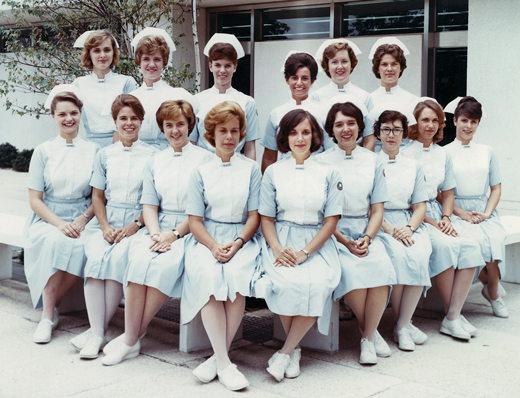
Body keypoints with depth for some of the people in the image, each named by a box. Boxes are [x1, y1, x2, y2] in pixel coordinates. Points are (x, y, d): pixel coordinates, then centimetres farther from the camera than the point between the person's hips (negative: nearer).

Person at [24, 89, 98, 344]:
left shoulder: (94, 151, 8)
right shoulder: (43, 151, 6)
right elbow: (35, 200, 2)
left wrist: (82, 220, -12)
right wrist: (59, 224, -16)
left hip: (81, 221, 1)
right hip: (47, 220, -1)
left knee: (81, 248, -34)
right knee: (55, 242, -35)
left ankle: (49, 305, -12)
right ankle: (48, 316, -22)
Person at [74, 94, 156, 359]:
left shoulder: (152, 155, 6)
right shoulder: (105, 155, 15)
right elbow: (97, 196, 16)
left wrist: (135, 225, -11)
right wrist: (105, 226, -2)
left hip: (136, 223, -2)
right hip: (105, 221, 2)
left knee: (117, 259, -32)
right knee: (96, 258, -28)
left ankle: (99, 330, -22)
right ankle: (97, 334, -26)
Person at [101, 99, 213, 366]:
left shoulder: (205, 158, 3)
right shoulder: (154, 162, 19)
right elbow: (149, 204, 12)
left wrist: (174, 234, -13)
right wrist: (156, 234, -8)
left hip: (190, 230, -3)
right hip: (158, 227, 4)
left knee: (165, 265, -33)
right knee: (139, 260, -28)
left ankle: (132, 337, -23)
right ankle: (130, 340, -24)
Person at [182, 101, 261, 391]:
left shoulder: (252, 168, 11)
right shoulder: (201, 172, 12)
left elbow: (255, 215, 7)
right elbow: (195, 220, 6)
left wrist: (237, 243, -11)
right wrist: (213, 246, -12)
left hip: (242, 239, 0)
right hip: (206, 239, 0)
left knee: (237, 275, -32)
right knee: (208, 276, -31)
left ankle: (218, 357, -21)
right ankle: (225, 363, -28)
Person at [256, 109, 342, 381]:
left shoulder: (328, 173, 8)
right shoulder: (273, 172, 10)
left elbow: (331, 220, 3)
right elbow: (266, 218, 8)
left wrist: (304, 252, -11)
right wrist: (277, 248, -13)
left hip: (317, 243, 0)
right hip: (281, 242, 0)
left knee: (318, 285, -31)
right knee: (287, 284, -31)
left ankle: (285, 352, -15)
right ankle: (295, 350, -7)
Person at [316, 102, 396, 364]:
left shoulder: (372, 161, 12)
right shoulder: (321, 162, 3)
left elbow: (377, 209, 10)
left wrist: (366, 238, -8)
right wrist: (345, 242, -13)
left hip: (366, 232, 2)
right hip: (333, 234, -2)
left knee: (382, 268, -29)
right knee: (351, 271, -32)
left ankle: (367, 337, -13)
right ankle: (372, 332, -8)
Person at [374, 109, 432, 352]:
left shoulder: (413, 166, 18)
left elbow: (420, 206, 13)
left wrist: (409, 228, -8)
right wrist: (390, 230, -13)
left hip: (409, 224, 3)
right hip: (379, 225, -3)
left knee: (418, 257, -29)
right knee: (398, 256, -32)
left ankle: (402, 325, -18)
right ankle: (404, 324, -15)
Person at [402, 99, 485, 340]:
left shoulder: (443, 154, 17)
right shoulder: (404, 153, -3)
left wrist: (446, 218, 2)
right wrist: (431, 223, -13)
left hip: (437, 215, 6)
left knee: (470, 245, -21)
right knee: (444, 245, -32)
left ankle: (452, 317, -19)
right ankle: (452, 315, -16)